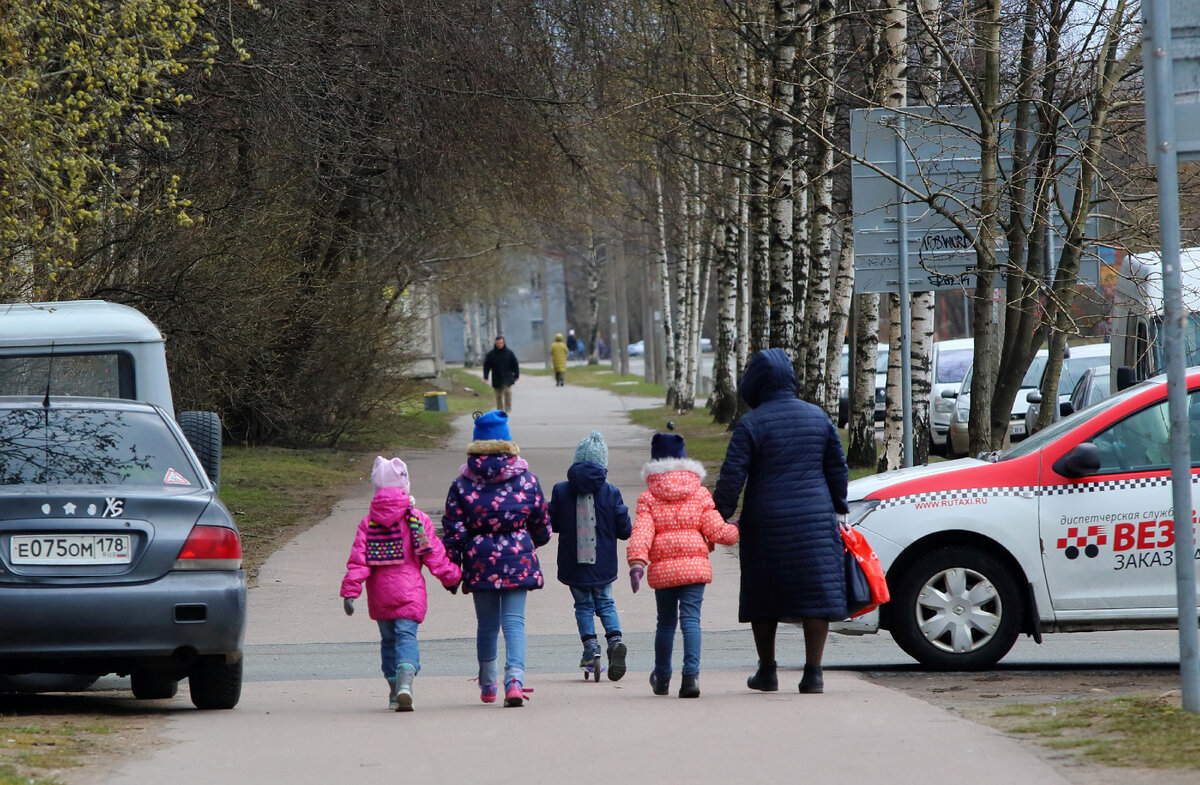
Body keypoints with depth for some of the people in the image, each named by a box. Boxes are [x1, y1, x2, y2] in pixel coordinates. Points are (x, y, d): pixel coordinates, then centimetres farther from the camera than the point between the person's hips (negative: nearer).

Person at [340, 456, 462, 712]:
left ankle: (394, 693, 19)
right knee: (406, 636, -6)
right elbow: (435, 557, 0)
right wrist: (452, 577, 14)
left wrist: (350, 592, -7)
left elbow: (358, 561, -5)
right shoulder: (418, 520, -3)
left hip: (379, 595, 2)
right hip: (409, 592, -2)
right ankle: (405, 682, -32)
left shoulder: (368, 523, 1)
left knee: (388, 639, 16)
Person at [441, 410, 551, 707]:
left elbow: (453, 531, -3)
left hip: (479, 560, 1)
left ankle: (487, 685, 24)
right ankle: (514, 679, -22)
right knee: (514, 621, -2)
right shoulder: (526, 480, 0)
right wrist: (531, 541, 31)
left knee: (486, 624, 14)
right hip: (518, 559, -1)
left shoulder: (462, 484, -2)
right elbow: (542, 527, 9)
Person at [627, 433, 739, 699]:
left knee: (665, 622, 14)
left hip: (662, 569, 1)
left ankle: (662, 678, 27)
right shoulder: (700, 494, 4)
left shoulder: (648, 498, 4)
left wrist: (637, 563, -17)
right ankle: (691, 674, -23)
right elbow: (716, 531, 0)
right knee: (690, 618, -6)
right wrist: (735, 531, 19)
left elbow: (641, 532, -9)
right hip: (695, 565, -1)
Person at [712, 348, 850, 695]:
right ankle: (813, 673, -4)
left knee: (763, 597, 11)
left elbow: (731, 477, -11)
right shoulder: (818, 418, 5)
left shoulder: (751, 424, -8)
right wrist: (836, 508, 24)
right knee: (815, 591, 2)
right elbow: (837, 469, 12)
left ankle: (767, 672, 18)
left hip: (766, 521, -2)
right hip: (814, 520, 2)